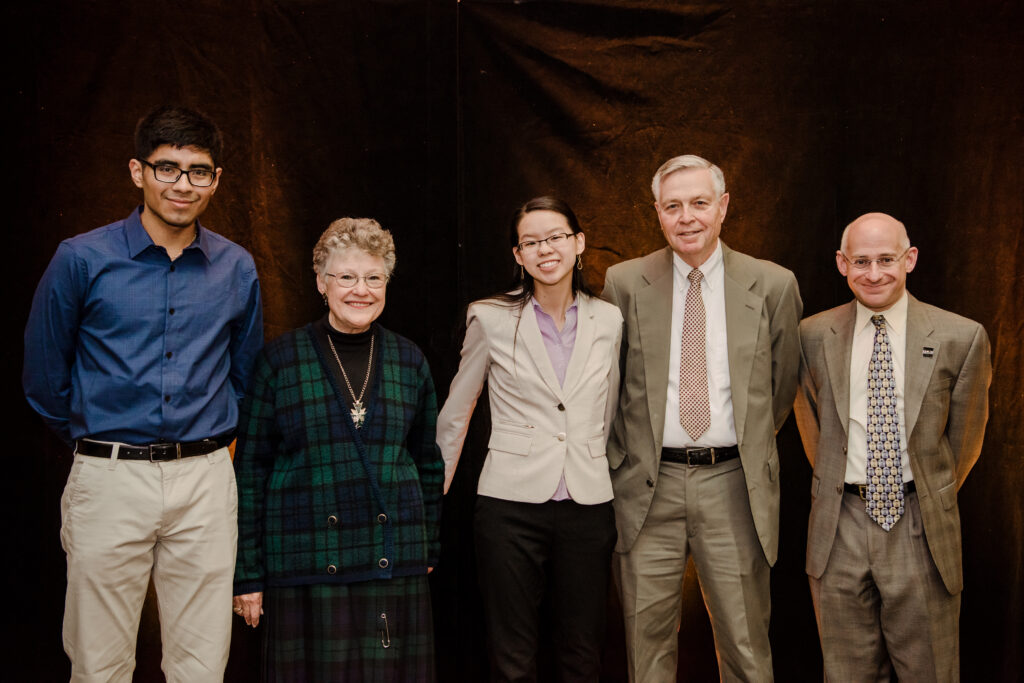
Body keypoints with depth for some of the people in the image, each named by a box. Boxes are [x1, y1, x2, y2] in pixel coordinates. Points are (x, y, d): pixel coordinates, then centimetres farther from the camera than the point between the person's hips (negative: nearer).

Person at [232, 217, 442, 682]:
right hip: (306, 564, -2)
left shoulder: (409, 361, 8)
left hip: (394, 562, 3)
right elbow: (249, 469, 1)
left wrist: (428, 549, 14)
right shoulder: (282, 359, -1)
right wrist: (247, 573, -1)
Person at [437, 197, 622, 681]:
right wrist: (432, 492, 10)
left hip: (588, 508, 2)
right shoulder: (491, 319, -1)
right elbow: (455, 412, 8)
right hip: (511, 505, -2)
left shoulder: (608, 320, 6)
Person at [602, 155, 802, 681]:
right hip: (648, 485, 0)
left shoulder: (773, 286, 1)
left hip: (733, 484, 0)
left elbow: (783, 383, 13)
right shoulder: (624, 283, 1)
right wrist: (621, 457, 9)